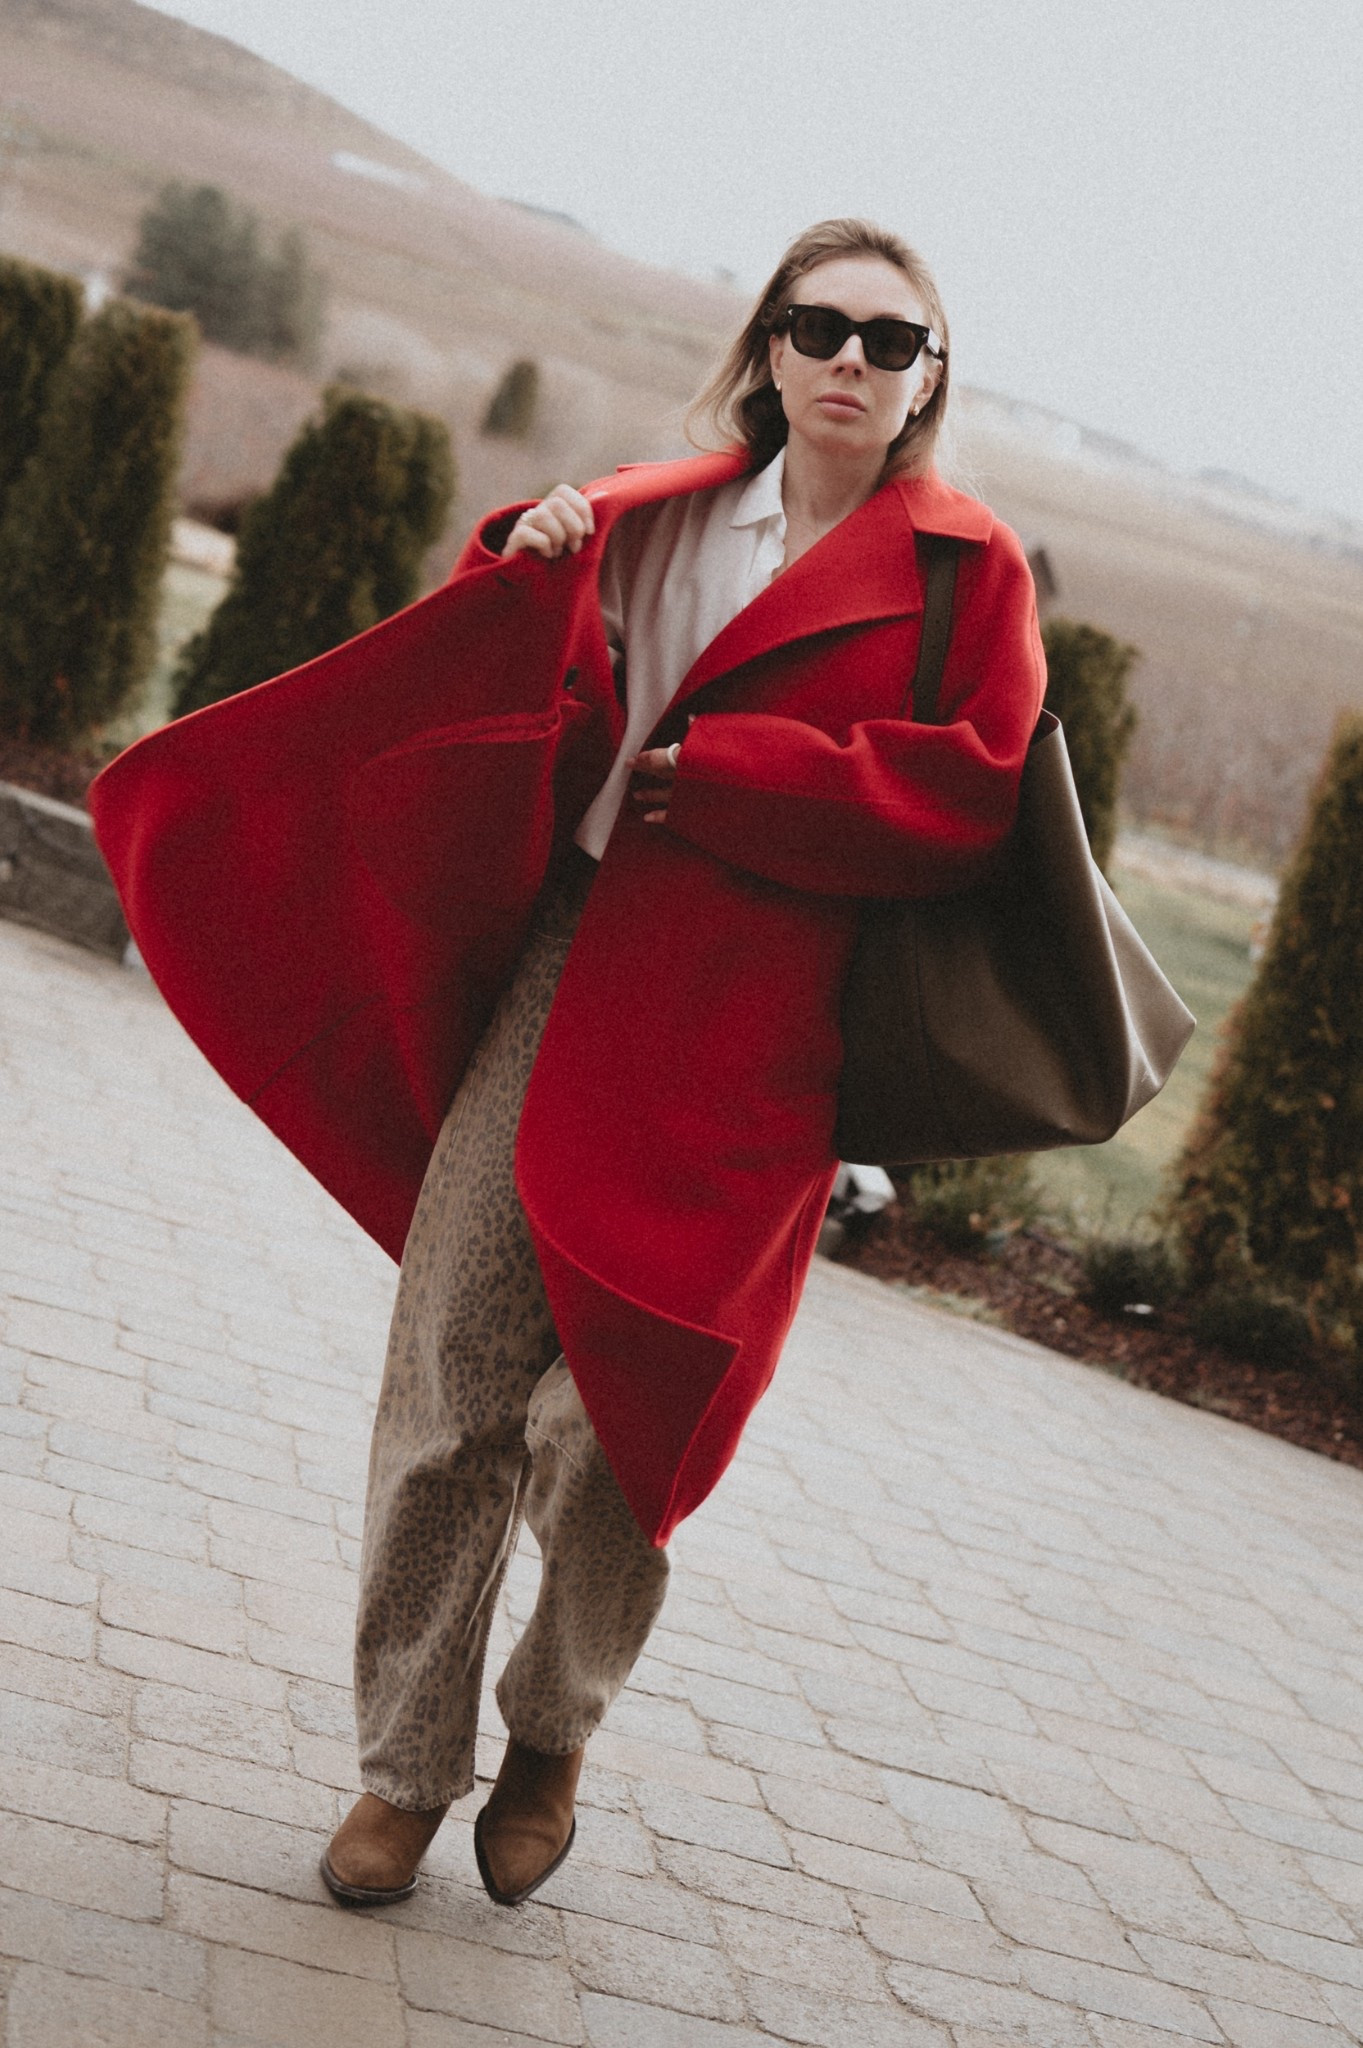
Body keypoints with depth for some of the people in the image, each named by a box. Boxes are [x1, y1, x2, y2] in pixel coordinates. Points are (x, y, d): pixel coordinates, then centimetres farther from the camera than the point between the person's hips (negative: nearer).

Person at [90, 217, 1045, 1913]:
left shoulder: (966, 568, 4)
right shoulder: (652, 518, 14)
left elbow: (970, 796, -7)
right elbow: (535, 720, 13)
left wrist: (710, 767, -9)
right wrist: (534, 578, -7)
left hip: (732, 1042, -3)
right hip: (560, 975, 3)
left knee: (607, 1416, -3)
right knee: (451, 1373, -2)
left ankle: (553, 1737, 23)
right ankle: (408, 1763, 13)